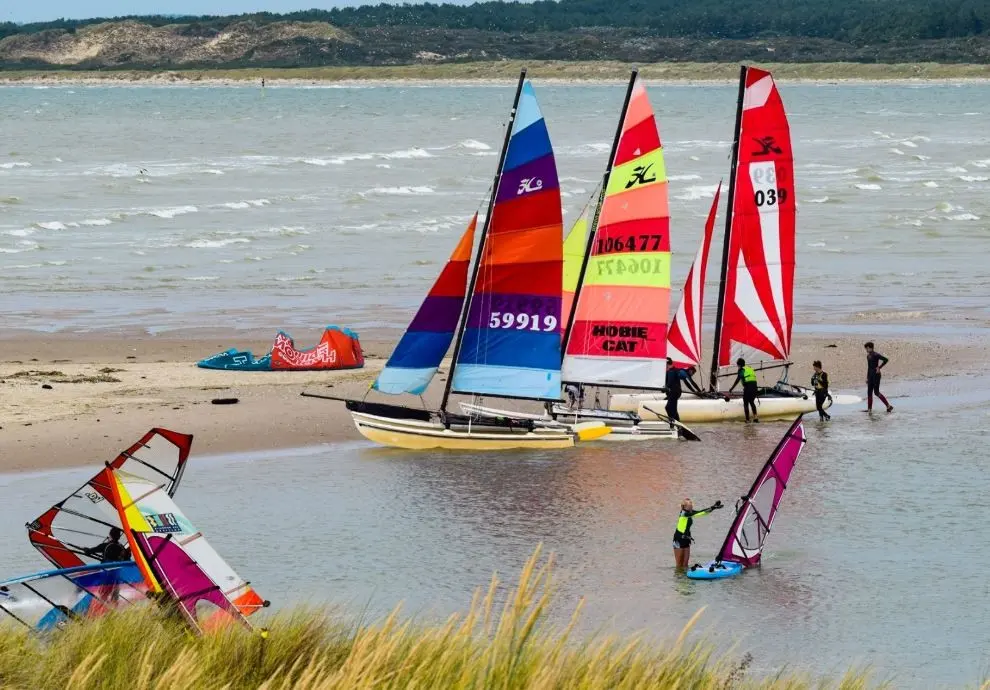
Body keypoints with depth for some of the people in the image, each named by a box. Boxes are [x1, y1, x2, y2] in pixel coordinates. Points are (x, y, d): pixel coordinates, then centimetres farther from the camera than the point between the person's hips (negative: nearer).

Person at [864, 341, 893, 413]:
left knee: (876, 392, -8)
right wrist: (867, 378, 18)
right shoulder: (868, 356, 13)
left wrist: (879, 367, -17)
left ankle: (888, 406, -2)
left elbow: (886, 360, -22)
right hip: (870, 375, 9)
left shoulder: (876, 355, -14)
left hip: (876, 374, -9)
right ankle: (869, 408, 10)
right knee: (869, 392, 7)